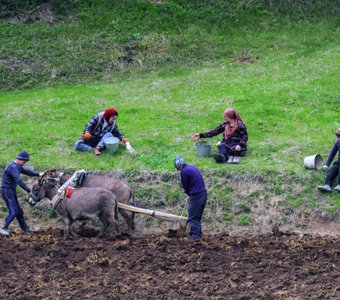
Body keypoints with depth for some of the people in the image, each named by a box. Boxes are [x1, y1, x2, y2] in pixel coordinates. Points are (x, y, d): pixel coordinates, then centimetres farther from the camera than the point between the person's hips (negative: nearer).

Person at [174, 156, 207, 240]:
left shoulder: (184, 172, -12)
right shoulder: (193, 168, 16)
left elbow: (185, 187, -3)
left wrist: (190, 194, 15)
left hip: (196, 196, -9)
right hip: (204, 194, 9)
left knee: (192, 218, -2)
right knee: (198, 217, 17)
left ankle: (195, 236, -7)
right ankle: (199, 234, 21)